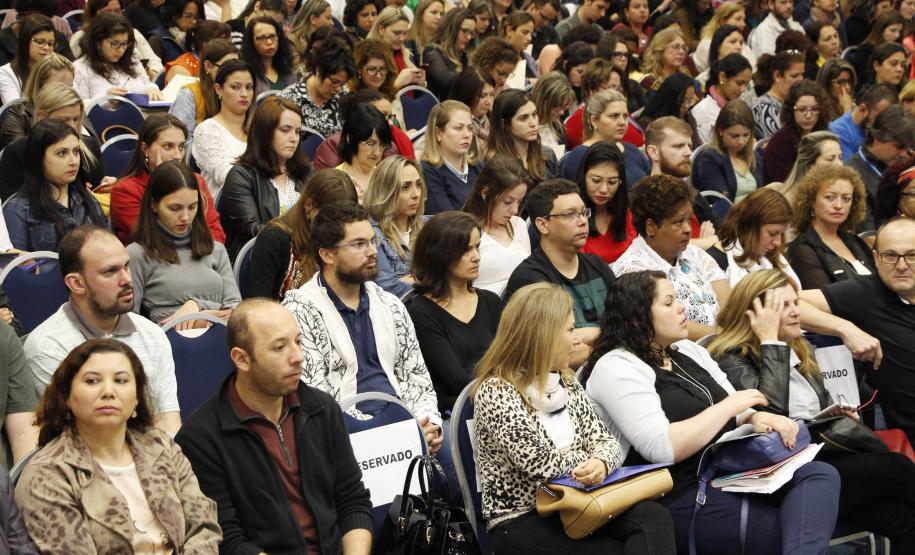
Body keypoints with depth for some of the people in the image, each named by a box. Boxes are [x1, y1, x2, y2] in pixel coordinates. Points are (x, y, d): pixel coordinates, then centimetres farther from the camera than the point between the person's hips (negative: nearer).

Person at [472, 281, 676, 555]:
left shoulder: (566, 382, 11)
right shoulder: (496, 392, -13)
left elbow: (605, 440, 6)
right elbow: (542, 464, -20)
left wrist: (600, 463, -18)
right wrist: (589, 460, -3)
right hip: (521, 520, -7)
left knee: (653, 516, -22)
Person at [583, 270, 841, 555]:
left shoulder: (688, 351, 18)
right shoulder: (616, 368, -9)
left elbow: (734, 416, 16)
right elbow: (662, 448, -21)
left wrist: (756, 418, -10)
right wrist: (728, 406, -13)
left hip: (731, 475, 8)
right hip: (680, 500, -8)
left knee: (821, 476, -20)